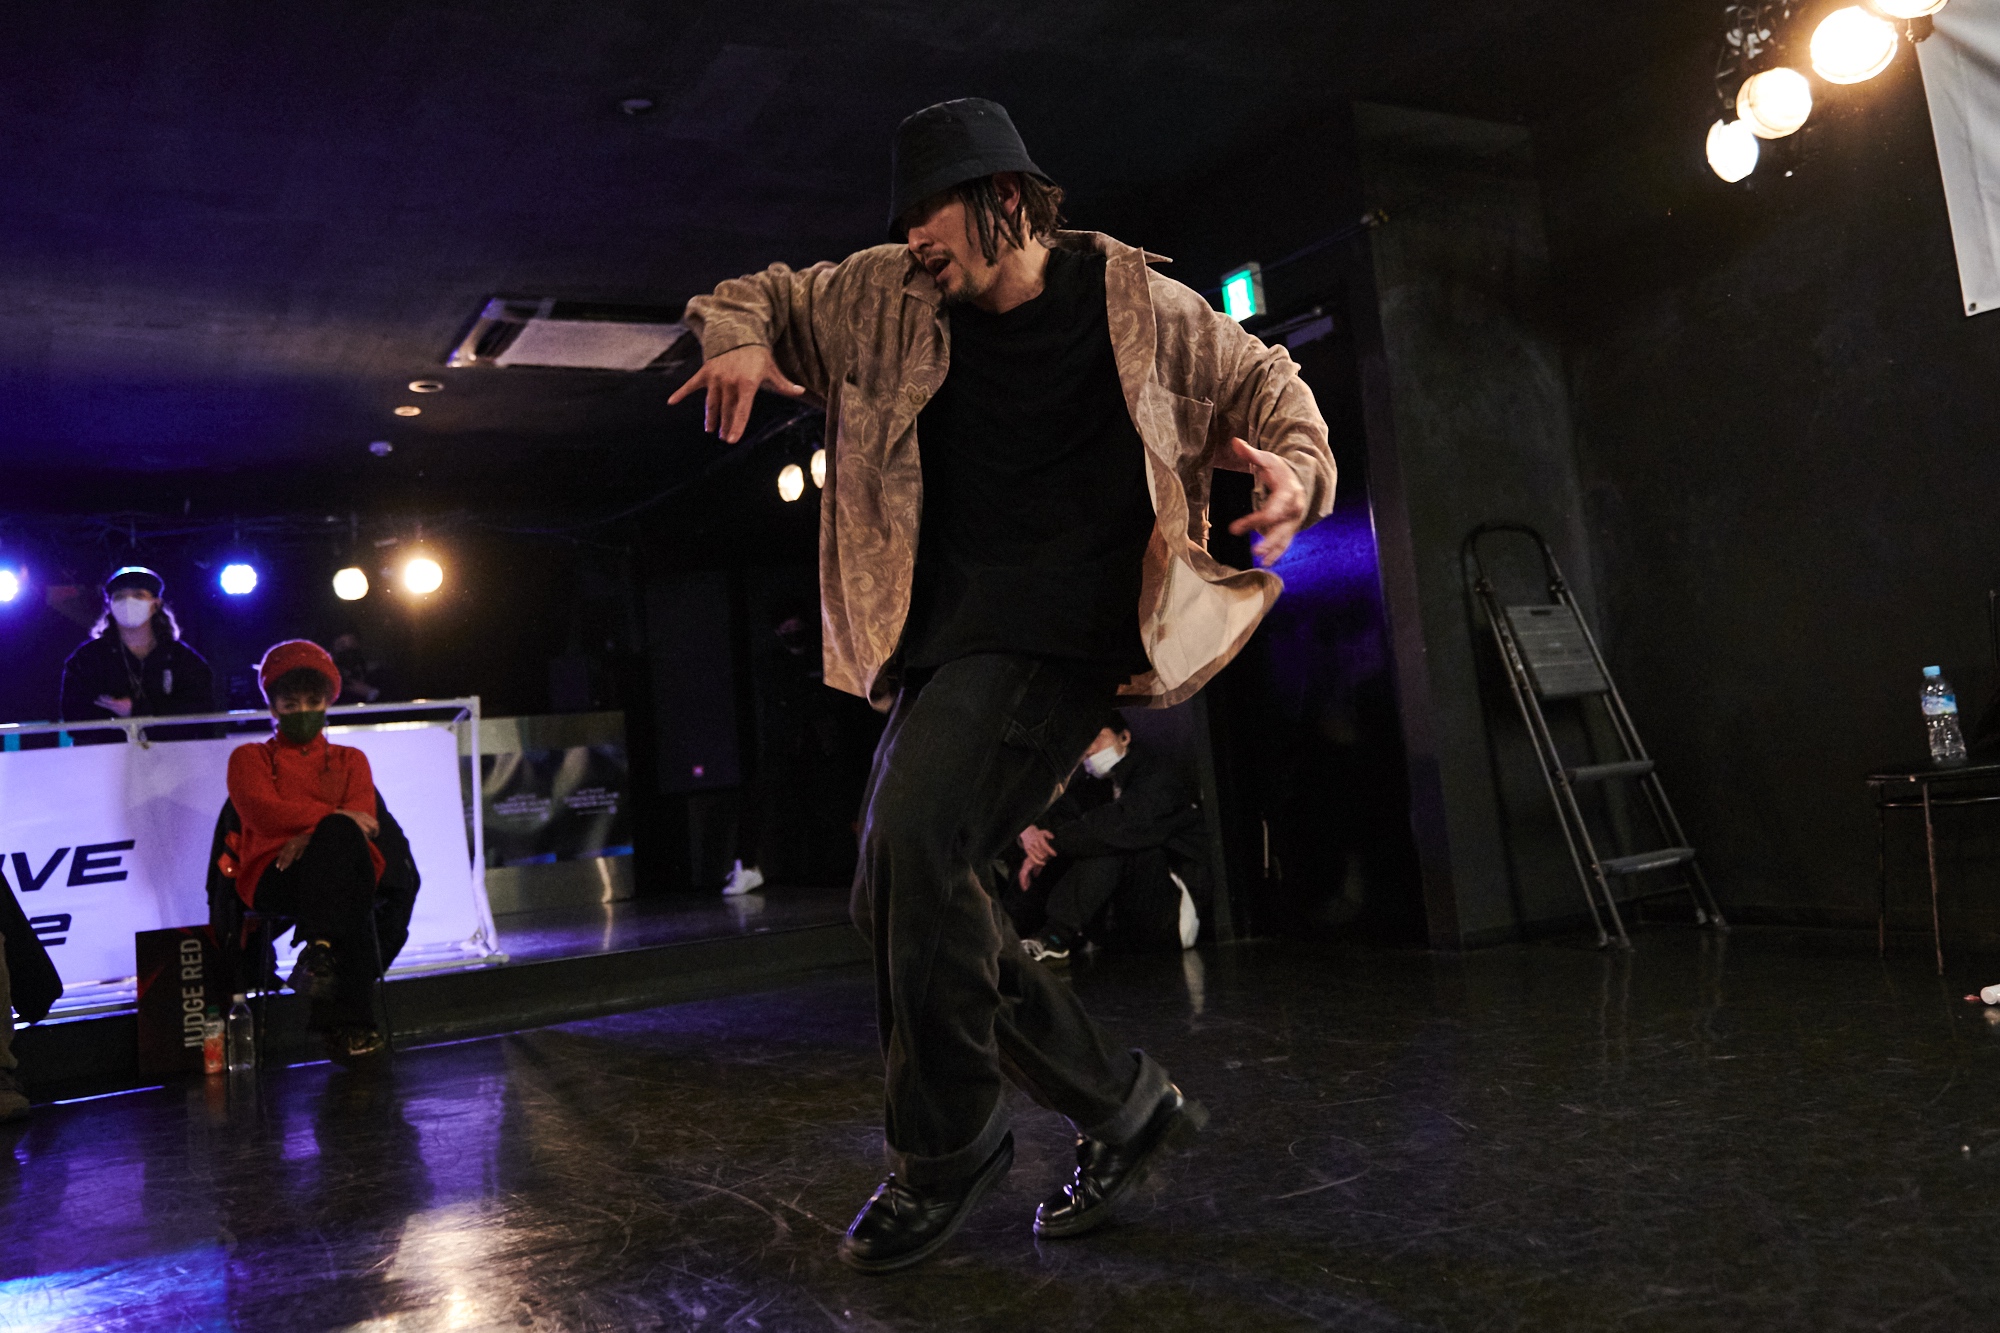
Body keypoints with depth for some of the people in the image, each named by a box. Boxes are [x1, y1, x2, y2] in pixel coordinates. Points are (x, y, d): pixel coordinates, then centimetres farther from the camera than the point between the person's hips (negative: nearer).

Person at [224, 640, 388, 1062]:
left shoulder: (350, 759, 27)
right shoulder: (251, 757, 22)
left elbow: (363, 821, 7)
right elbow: (260, 810, -1)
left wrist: (312, 837, -14)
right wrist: (332, 816, -12)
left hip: (346, 869, 2)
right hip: (274, 879, -2)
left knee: (338, 837, -37)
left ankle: (320, 949, -47)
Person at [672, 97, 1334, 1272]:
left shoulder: (1131, 304, 1)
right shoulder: (885, 299, 9)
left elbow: (1263, 381, 12)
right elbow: (761, 296, 19)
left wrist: (1300, 466, -10)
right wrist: (741, 341, -5)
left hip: (1054, 633, -7)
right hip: (942, 641, 7)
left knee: (915, 835, -26)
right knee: (897, 898, 4)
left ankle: (948, 1148, -7)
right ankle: (1124, 1104, 15)